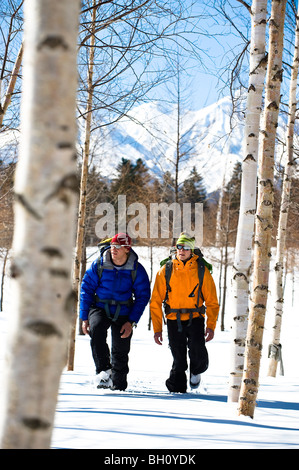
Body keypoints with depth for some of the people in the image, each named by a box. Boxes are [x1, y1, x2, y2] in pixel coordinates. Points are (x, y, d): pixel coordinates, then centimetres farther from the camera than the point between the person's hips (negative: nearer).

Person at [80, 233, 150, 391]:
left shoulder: (137, 270, -8)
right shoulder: (99, 265, -8)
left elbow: (143, 296, -1)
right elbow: (86, 289, 0)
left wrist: (131, 322, -9)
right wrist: (85, 317, -4)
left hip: (123, 312, 1)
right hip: (100, 308, -1)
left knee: (120, 350, 3)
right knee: (96, 328, -33)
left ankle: (118, 384, 27)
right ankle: (103, 370, -30)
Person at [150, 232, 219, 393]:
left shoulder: (201, 271, 1)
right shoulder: (166, 270, 2)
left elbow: (212, 301, 6)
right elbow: (156, 302, 6)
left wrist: (211, 326, -3)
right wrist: (157, 328, 2)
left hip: (195, 319, -1)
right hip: (174, 320, 1)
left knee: (197, 349, -18)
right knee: (178, 359, 1)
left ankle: (196, 371, 15)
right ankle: (177, 388, 20)